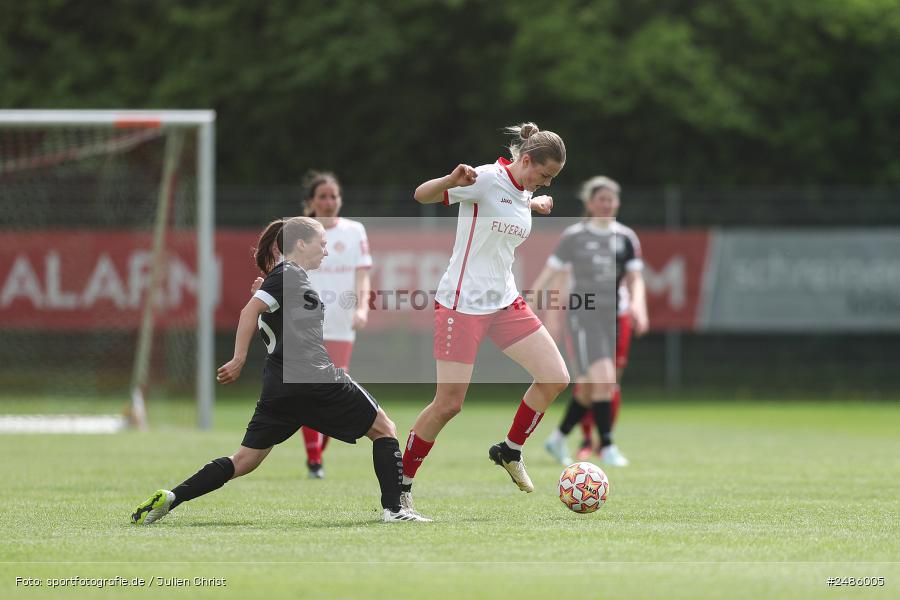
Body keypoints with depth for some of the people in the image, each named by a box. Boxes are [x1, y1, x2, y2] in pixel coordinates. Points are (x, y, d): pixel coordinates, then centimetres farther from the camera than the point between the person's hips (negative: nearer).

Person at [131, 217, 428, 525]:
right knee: (384, 429, 7)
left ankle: (169, 498, -4)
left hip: (279, 386, 9)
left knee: (244, 460, 7)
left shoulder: (289, 275, 24)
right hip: (318, 380, -9)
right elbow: (250, 311, -14)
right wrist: (238, 360, -19)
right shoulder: (289, 274, -3)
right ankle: (393, 508, 1)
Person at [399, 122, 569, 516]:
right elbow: (422, 195, -23)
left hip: (505, 302, 8)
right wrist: (453, 180, -42)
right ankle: (401, 482, 7)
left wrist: (536, 204, 19)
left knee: (556, 379, -1)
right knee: (449, 404, -8)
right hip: (462, 304, -8)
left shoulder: (524, 191, 10)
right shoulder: (486, 179, -15)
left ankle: (510, 452, 19)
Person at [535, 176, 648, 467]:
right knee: (603, 378, -19)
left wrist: (638, 305, -13)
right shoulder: (574, 236, -1)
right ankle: (606, 447, -15)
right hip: (582, 314, -5)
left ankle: (558, 438, 28)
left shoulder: (626, 238, 9)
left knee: (589, 387, 8)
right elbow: (550, 273, 2)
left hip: (611, 316, 5)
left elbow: (635, 279, 7)